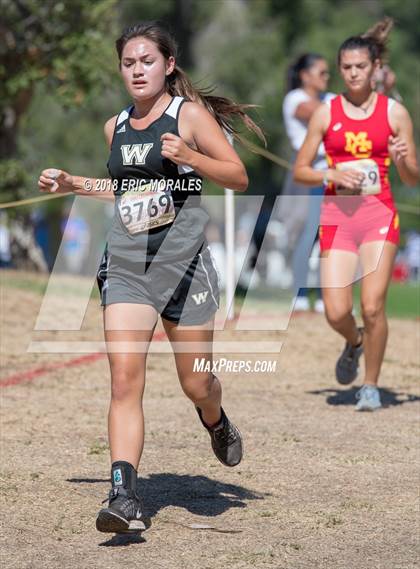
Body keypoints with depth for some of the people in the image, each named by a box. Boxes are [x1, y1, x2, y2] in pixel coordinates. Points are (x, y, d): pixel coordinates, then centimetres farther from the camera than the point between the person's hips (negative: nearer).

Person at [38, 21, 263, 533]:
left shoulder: (189, 114, -3)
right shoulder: (116, 127, 13)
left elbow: (239, 178, -6)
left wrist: (188, 157, -20)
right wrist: (72, 184, 20)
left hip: (182, 262, -3)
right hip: (125, 264, 3)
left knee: (195, 384, 7)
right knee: (124, 380, -13)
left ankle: (217, 423, 44)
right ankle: (124, 495, -19)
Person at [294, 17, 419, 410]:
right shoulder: (326, 113, 5)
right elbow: (299, 171, 8)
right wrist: (332, 175, -11)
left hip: (379, 214, -1)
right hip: (337, 214, 1)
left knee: (372, 306, -11)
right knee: (337, 313, -6)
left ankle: (371, 386, 8)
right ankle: (355, 343, 30)